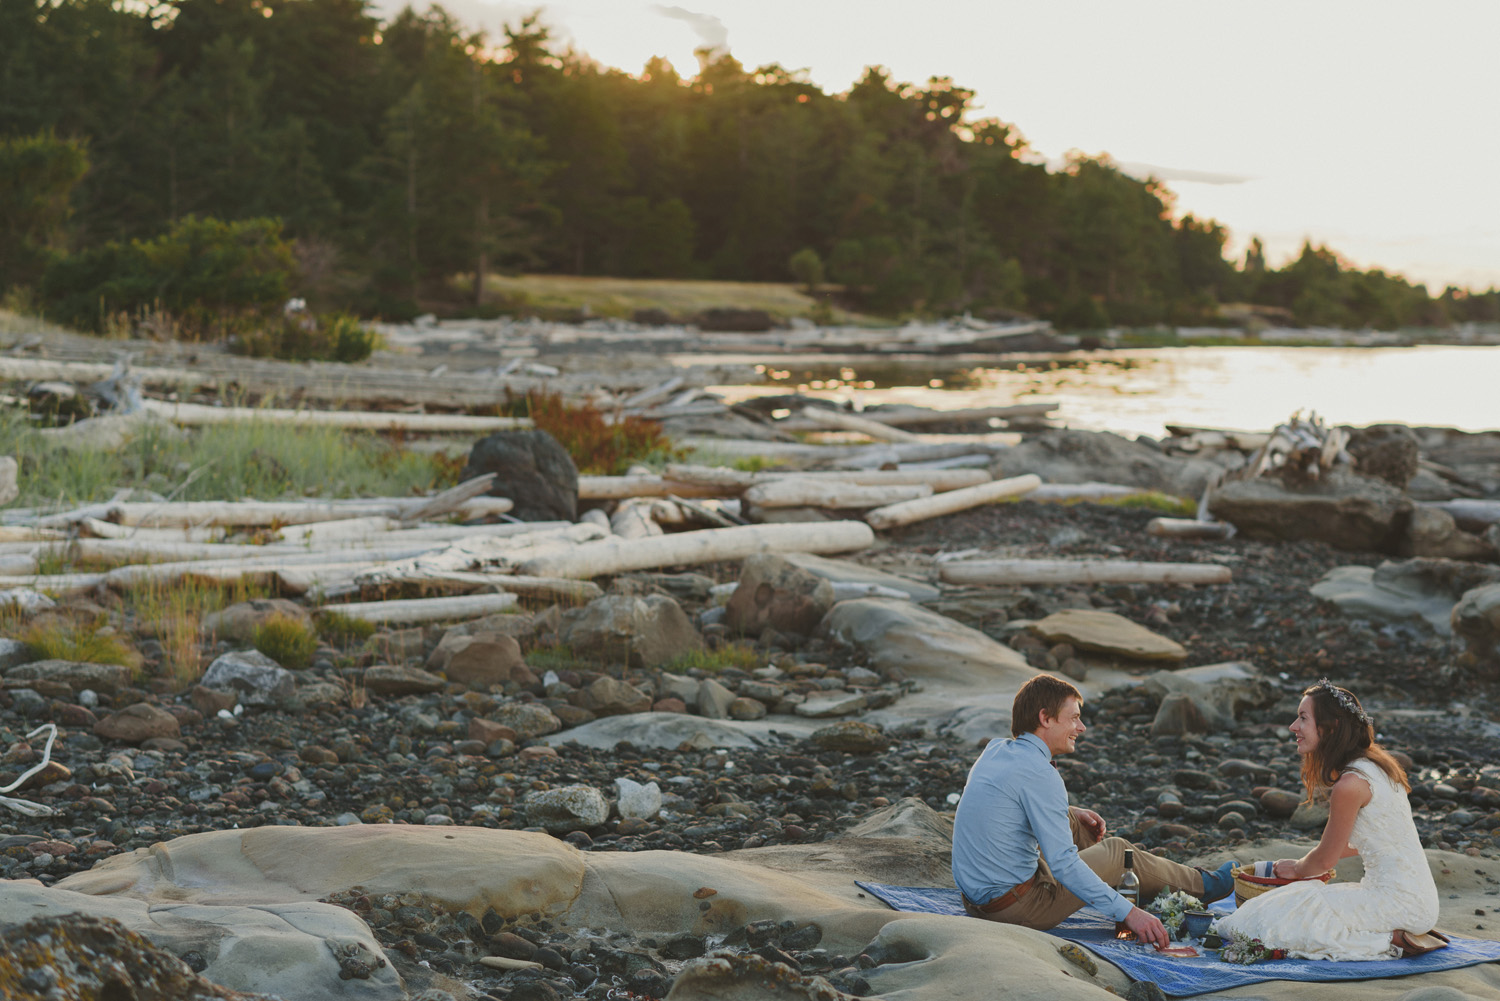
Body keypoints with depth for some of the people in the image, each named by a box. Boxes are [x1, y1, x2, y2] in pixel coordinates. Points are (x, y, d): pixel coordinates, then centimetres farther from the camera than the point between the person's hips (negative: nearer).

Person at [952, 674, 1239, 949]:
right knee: (1118, 852, 9)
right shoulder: (1038, 773, -22)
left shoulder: (995, 750, 5)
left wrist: (1070, 813, 17)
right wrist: (1128, 913, -24)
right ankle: (1201, 886, 32)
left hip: (974, 898, 8)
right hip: (1017, 907, -8)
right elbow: (1062, 864, -25)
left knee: (1073, 824, 23)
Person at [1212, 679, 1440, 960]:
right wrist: (1304, 864, 29)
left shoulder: (1350, 784, -18)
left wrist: (1296, 869, 16)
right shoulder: (1375, 765, 11)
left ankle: (1395, 940, -9)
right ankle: (1406, 933, 8)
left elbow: (1325, 859, -5)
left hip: (1399, 902, -10)